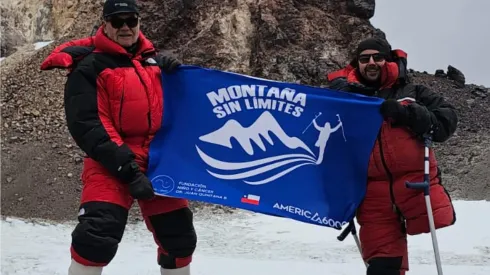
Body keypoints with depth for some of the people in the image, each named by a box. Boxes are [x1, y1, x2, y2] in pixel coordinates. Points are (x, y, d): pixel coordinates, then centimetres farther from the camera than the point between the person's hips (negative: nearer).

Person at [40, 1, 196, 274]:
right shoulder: (89, 67, -4)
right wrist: (126, 167, -21)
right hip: (111, 163, -5)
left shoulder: (154, 60, 13)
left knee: (179, 235, 13)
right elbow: (87, 126, -12)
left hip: (159, 160, 6)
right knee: (96, 237, -22)